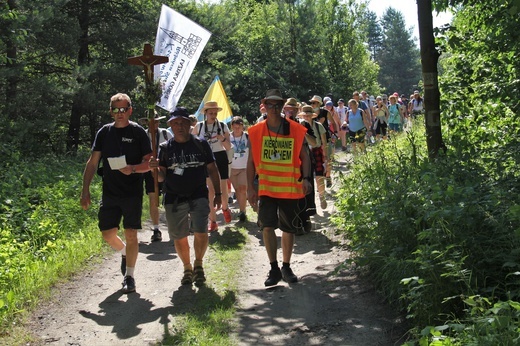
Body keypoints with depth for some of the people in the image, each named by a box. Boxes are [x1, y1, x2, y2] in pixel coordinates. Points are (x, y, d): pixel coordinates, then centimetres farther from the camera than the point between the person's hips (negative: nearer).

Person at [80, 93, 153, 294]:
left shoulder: (138, 132, -3)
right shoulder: (104, 132, 7)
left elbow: (149, 163, -4)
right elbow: (92, 162, 8)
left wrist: (132, 169, -24)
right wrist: (85, 190, 1)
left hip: (132, 193, -3)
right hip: (110, 193, 3)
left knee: (131, 234, -3)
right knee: (108, 234, 5)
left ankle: (129, 276, 9)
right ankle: (125, 254, 36)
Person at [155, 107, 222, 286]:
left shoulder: (201, 144, 3)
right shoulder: (165, 148, 4)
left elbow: (212, 170, 7)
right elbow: (162, 176, 4)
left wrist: (218, 193, 4)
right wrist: (155, 168, -18)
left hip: (198, 196, -1)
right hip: (174, 199, 2)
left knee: (201, 232, -16)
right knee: (179, 237, 9)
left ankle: (198, 263, 11)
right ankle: (187, 268, 32)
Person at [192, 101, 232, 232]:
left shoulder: (223, 126, -1)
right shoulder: (199, 126, 0)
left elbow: (229, 147, -1)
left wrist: (222, 139, -19)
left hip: (220, 158, 0)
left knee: (223, 189, 0)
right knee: (210, 191, -1)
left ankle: (225, 208, 34)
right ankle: (213, 221, 7)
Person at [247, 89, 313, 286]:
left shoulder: (296, 130, -2)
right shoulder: (256, 131, 1)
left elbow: (304, 156, 4)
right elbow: (251, 161, 5)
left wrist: (305, 178, -11)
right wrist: (250, 188, 2)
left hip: (291, 188, 0)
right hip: (266, 187, 0)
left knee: (289, 229, 10)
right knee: (267, 227, -10)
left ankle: (286, 267, 26)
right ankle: (274, 269, 6)